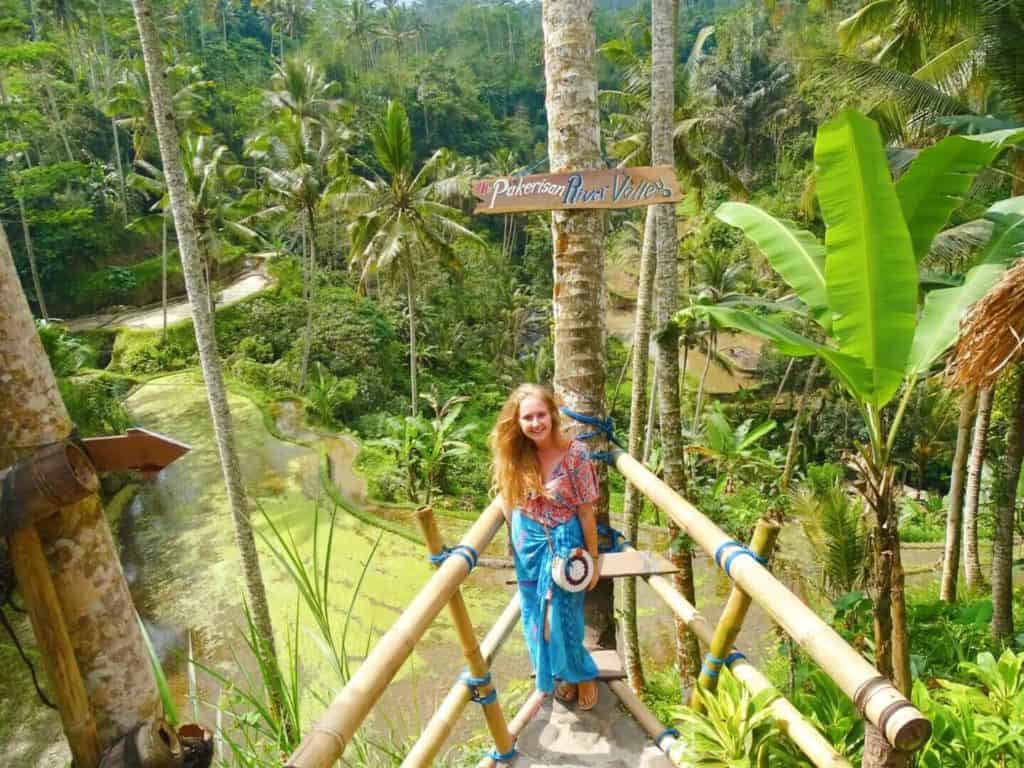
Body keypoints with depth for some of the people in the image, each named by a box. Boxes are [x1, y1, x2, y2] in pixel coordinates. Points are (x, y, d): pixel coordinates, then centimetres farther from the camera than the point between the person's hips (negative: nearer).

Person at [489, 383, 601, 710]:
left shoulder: (575, 453, -19)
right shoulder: (515, 456, -9)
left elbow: (586, 512, -13)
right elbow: (510, 503, 6)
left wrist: (593, 560, -7)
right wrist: (515, 542, 10)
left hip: (563, 543, -4)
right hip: (528, 544, 4)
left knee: (562, 616, 6)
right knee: (536, 616, 17)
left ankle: (583, 674, 35)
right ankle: (560, 674, 42)